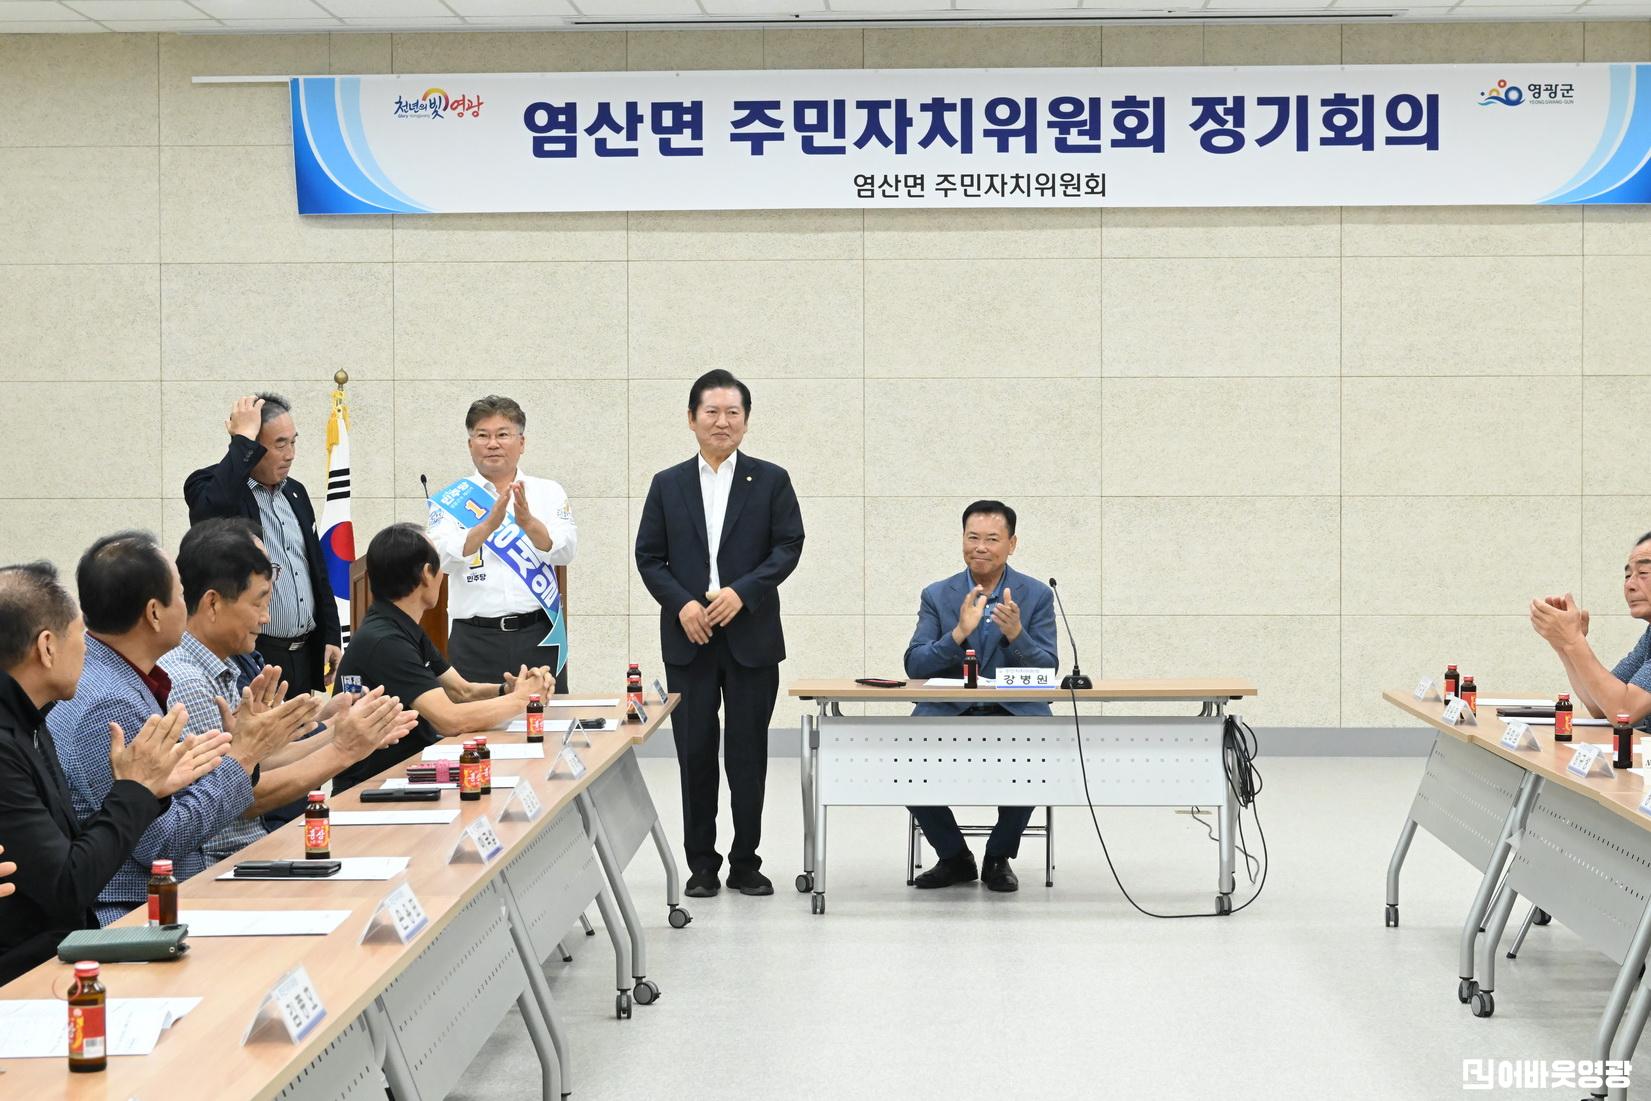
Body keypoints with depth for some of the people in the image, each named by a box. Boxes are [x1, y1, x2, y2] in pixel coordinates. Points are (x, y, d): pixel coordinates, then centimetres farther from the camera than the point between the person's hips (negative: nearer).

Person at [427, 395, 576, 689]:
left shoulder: (548, 493, 8)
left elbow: (564, 551, -6)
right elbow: (442, 558, -10)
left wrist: (528, 522, -24)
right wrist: (489, 524, -25)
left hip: (537, 635, 1)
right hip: (475, 641, -1)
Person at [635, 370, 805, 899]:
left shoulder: (771, 481, 4)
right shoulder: (667, 484, 8)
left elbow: (788, 546, -2)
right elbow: (648, 557, 6)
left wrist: (742, 592, -15)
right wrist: (682, 604, -10)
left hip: (751, 636, -1)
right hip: (688, 637, 1)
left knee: (748, 752, 3)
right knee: (695, 751, 3)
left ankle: (745, 862, 13)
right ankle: (701, 863, 12)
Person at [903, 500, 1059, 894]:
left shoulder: (1037, 595, 2)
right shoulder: (937, 595, 4)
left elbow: (1048, 670, -4)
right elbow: (915, 667, -5)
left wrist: (1016, 634, -23)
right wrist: (959, 633, -22)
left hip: (1014, 714, -1)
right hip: (948, 714, 1)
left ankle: (999, 857, -4)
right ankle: (954, 857, 0)